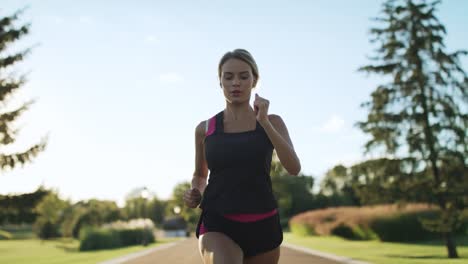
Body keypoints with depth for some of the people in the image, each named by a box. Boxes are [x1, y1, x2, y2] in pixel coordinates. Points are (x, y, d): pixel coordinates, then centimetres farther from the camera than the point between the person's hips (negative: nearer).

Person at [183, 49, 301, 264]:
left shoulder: (272, 122, 6)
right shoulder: (205, 129, 7)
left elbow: (294, 168, -10)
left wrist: (264, 122, -16)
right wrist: (195, 193, 1)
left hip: (262, 226, 2)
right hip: (218, 225, -1)